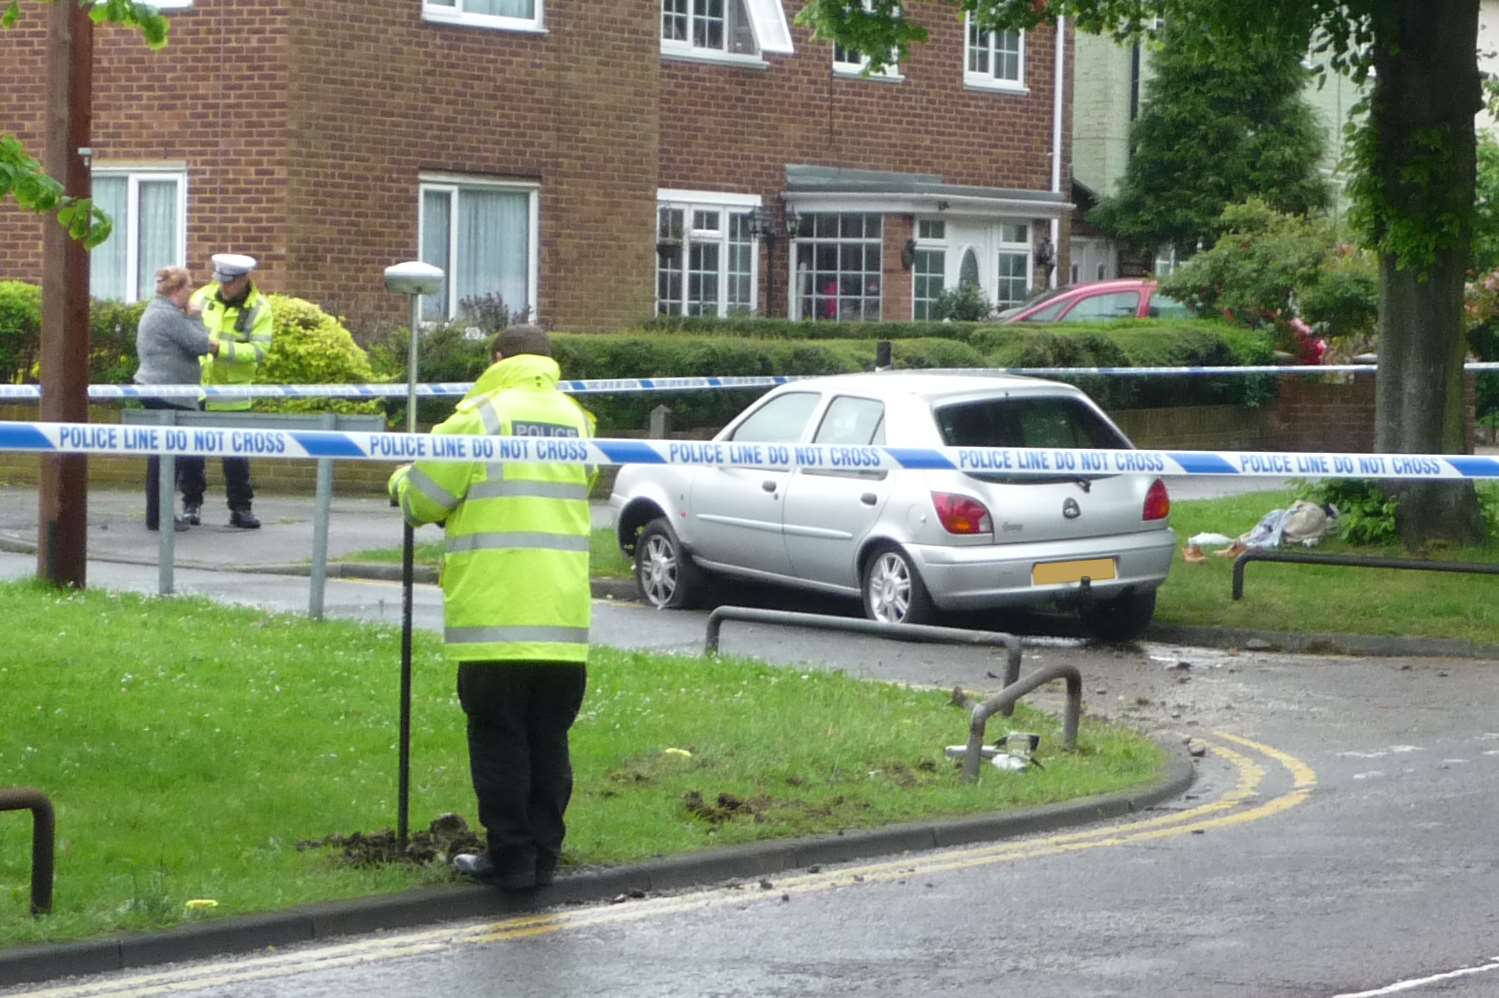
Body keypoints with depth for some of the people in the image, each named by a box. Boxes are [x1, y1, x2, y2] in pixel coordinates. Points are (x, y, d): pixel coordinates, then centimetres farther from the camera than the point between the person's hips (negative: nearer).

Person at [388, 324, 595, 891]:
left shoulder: (480, 417, -5)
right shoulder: (576, 419, 12)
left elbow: (421, 500, -3)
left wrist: (402, 480, 21)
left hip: (495, 614, -5)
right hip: (565, 615, 5)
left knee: (499, 739, 3)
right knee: (549, 741, 11)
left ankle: (510, 858, 4)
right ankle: (543, 856, 14)